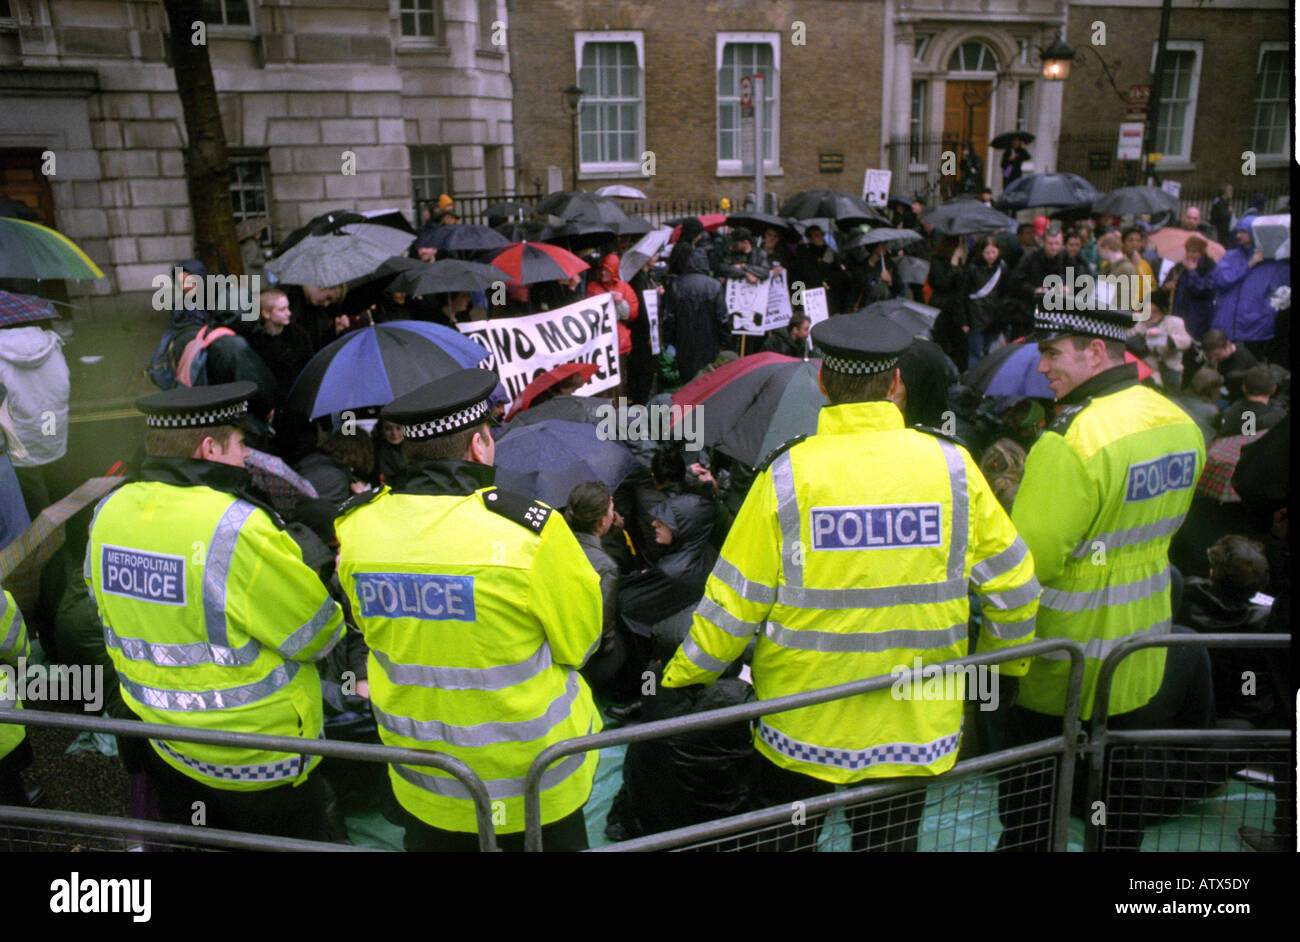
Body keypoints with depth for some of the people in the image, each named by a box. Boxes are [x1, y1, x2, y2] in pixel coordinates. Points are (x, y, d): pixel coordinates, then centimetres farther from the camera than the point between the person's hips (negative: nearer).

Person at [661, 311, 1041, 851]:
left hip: (803, 728, -2)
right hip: (917, 734, 2)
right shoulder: (952, 468, -7)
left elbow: (733, 604, -11)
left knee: (784, 840, 20)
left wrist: (681, 680, 4)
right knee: (890, 843, 20)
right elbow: (1012, 586, 2)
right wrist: (1005, 666, 20)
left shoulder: (787, 475, -14)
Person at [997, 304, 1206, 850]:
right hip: (1139, 659, 8)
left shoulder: (1069, 443, -27)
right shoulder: (1181, 425, -1)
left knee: (1028, 799, 12)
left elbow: (1027, 565, -25)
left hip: (1061, 665, -7)